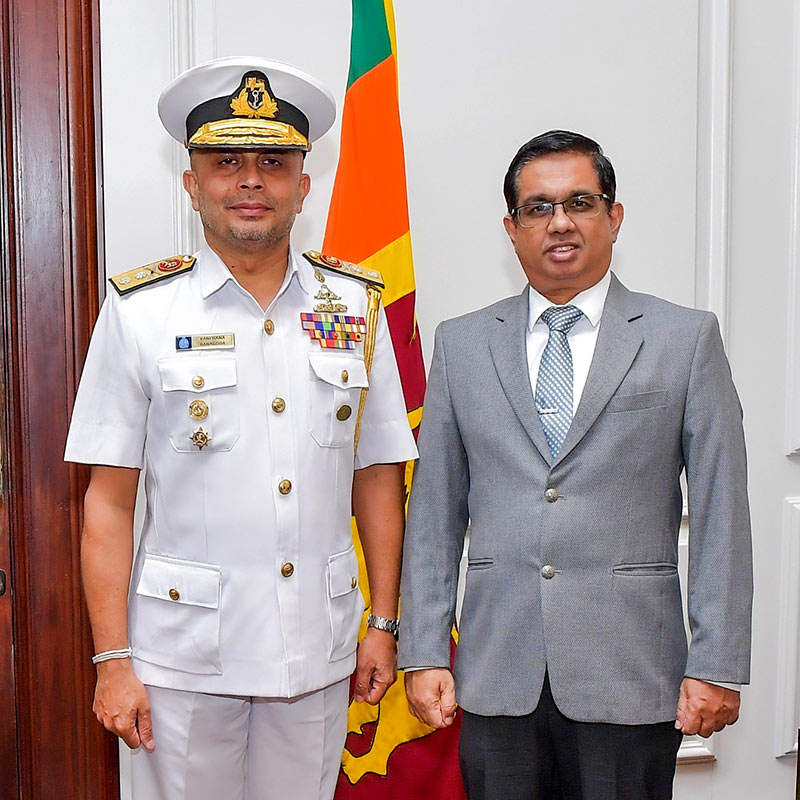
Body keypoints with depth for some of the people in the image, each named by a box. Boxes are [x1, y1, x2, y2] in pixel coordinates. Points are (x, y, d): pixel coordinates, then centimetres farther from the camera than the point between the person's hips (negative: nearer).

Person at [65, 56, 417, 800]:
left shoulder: (356, 306, 3)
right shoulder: (139, 311, -4)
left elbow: (377, 479, 6)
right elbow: (109, 501, -4)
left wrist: (384, 623, 5)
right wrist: (113, 660, -6)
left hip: (317, 651, 2)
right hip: (184, 653, -2)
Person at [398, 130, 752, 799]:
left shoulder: (686, 338, 2)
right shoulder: (461, 344, 7)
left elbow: (721, 516, -1)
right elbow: (434, 511, 6)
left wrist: (718, 666, -4)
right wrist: (425, 653, 2)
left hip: (630, 676, -1)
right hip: (496, 678, 2)